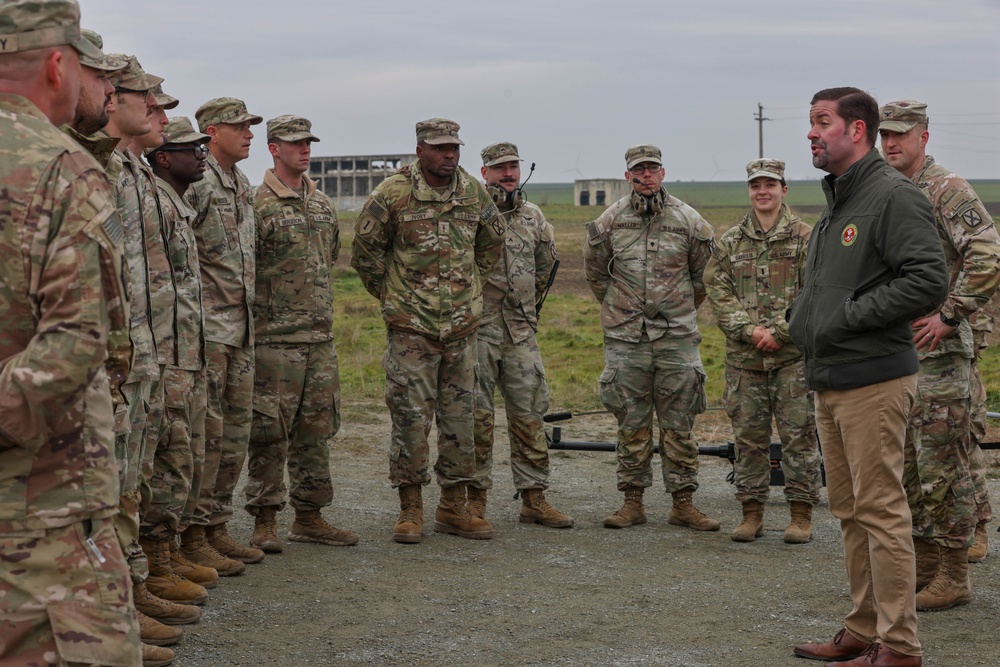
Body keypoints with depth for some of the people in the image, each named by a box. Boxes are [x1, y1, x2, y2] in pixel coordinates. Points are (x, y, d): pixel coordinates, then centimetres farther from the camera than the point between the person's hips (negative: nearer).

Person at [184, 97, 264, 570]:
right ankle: (193, 536, 1)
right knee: (206, 433, -6)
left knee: (235, 434, 11)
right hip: (207, 325, -9)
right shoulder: (195, 184, -13)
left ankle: (217, 527, 19)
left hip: (240, 326, 9)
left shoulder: (243, 185, 16)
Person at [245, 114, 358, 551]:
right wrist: (263, 311, -8)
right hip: (274, 337, -7)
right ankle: (265, 520, 5)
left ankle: (309, 517, 18)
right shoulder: (258, 205, -8)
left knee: (316, 428, 10)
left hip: (321, 336, 7)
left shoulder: (323, 205, 14)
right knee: (269, 431, -3)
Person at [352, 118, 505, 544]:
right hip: (411, 328, -4)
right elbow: (364, 251, 0)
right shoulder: (393, 194, -8)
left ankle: (453, 508, 17)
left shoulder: (474, 193, 5)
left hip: (462, 326, 4)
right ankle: (410, 511, 6)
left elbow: (492, 241, 22)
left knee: (459, 418, 8)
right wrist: (391, 294, 4)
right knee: (411, 418, -3)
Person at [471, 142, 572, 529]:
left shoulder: (533, 216, 12)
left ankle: (534, 499, 12)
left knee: (529, 414, 6)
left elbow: (546, 262, 25)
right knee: (477, 416, -1)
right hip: (477, 328, -5)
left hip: (521, 330, 5)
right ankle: (475, 499, 7)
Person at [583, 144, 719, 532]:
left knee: (679, 424, 2)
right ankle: (633, 503, 11)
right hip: (624, 339, 1)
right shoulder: (609, 222, 3)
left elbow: (703, 275, 14)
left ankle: (683, 503, 7)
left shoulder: (689, 221, 2)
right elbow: (596, 273, 16)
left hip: (677, 338, 0)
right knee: (631, 423, 5)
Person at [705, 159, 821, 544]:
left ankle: (801, 514, 8)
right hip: (744, 356, 3)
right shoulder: (730, 242, 10)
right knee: (748, 435, 7)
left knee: (798, 434, -1)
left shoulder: (805, 238, 1)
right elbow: (718, 292, 4)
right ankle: (752, 512, 16)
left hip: (792, 354, -3)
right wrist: (748, 329, -10)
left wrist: (779, 332, -13)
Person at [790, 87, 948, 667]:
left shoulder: (894, 196, -12)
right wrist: (804, 319, 11)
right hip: (831, 380, 10)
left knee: (881, 510, -6)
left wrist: (850, 315, -18)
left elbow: (928, 281, -21)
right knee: (850, 511, 14)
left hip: (873, 379, -10)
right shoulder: (836, 202, 18)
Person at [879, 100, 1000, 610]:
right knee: (906, 466, 12)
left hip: (937, 351, -8)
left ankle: (953, 577, 4)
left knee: (942, 467, -4)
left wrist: (948, 317, -21)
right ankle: (923, 566, 22)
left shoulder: (947, 191, -11)